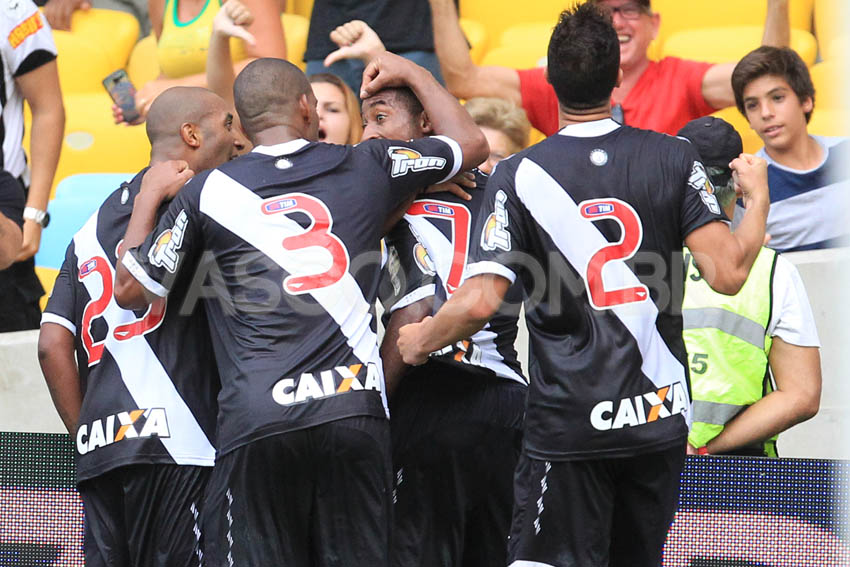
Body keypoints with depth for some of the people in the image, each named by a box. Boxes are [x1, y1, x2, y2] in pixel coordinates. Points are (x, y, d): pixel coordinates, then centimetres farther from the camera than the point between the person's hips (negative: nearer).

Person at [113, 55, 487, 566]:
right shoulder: (365, 169, 10)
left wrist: (149, 198, 27)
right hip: (355, 411, 2)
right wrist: (413, 75, 41)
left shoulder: (208, 192, 4)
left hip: (257, 423, -2)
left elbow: (131, 291, 13)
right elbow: (473, 144, 27)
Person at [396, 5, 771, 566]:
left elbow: (479, 304, -14)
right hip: (660, 415, 3)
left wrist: (419, 342, 6)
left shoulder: (519, 176, -8)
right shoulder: (673, 158, -2)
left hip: (569, 422, -3)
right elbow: (727, 273, -7)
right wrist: (758, 200, 12)